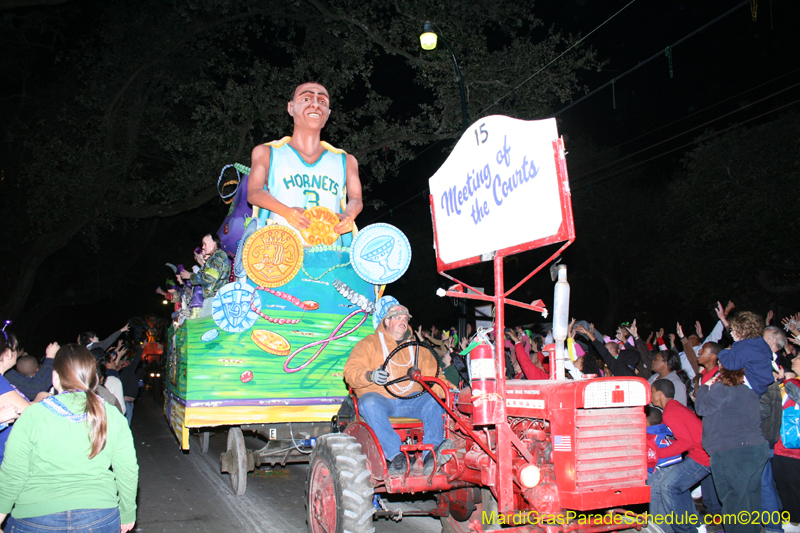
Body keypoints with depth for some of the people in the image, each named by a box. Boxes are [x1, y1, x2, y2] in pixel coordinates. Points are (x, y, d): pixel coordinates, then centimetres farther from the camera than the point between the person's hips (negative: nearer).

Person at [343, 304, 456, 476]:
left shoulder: (417, 349, 24)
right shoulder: (369, 343, 12)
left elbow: (433, 375, 15)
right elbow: (351, 371, -1)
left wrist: (450, 390, -5)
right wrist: (370, 375, -23)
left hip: (409, 401, 3)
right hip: (379, 398, -3)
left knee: (434, 401, -25)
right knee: (369, 404, -36)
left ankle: (430, 455, -35)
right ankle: (396, 456, -40)